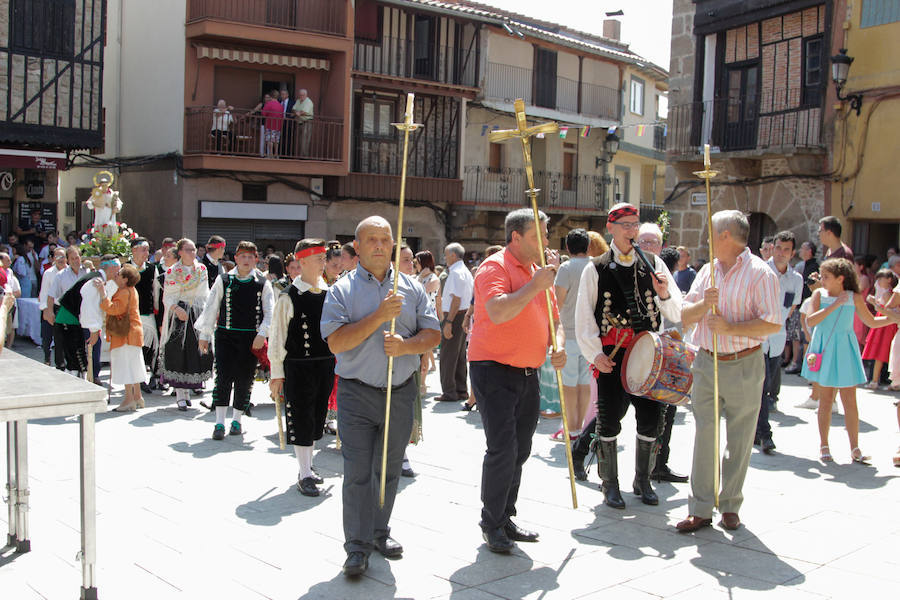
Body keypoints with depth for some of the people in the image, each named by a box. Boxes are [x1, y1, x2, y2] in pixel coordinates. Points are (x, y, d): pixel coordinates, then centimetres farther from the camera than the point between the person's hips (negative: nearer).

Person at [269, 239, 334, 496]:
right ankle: (304, 474, 8)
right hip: (298, 367, -5)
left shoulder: (329, 293, 6)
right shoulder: (289, 297, -9)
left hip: (325, 365, 5)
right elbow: (277, 336, -6)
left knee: (318, 418, 14)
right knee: (301, 419, 0)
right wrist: (277, 373, -7)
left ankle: (308, 464, 29)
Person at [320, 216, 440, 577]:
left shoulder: (412, 288, 7)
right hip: (357, 394, -3)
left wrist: (405, 346, -17)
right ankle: (357, 547, 6)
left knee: (389, 469, 14)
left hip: (401, 391, 3)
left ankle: (380, 532, 31)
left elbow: (433, 334, 4)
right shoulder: (342, 290, -2)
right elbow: (335, 343, -14)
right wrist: (379, 316, -20)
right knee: (357, 472, -4)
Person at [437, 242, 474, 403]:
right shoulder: (467, 272, 16)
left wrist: (448, 322, -23)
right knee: (460, 355, 15)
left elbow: (456, 299, -22)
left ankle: (449, 392, -1)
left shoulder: (455, 273, -15)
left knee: (448, 355, -4)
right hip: (465, 314, 10)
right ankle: (461, 390, 21)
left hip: (455, 316, -10)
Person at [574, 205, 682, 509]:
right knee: (609, 420, 1)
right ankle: (610, 484, 17)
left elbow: (677, 314, 6)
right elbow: (584, 317, 0)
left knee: (651, 418, 5)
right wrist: (595, 353, -10)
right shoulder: (595, 269, 2)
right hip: (611, 355, -2)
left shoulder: (653, 264, 8)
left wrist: (664, 293, -14)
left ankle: (643, 480, 25)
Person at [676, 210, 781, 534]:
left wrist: (730, 327, -21)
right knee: (703, 435, 3)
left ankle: (730, 506, 19)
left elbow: (773, 324, -14)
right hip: (706, 362, 5)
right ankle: (700, 509, 8)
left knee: (739, 440, 5)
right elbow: (685, 317, 9)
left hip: (744, 365, -5)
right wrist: (703, 304, -12)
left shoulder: (759, 273, -7)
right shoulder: (707, 271, 12)